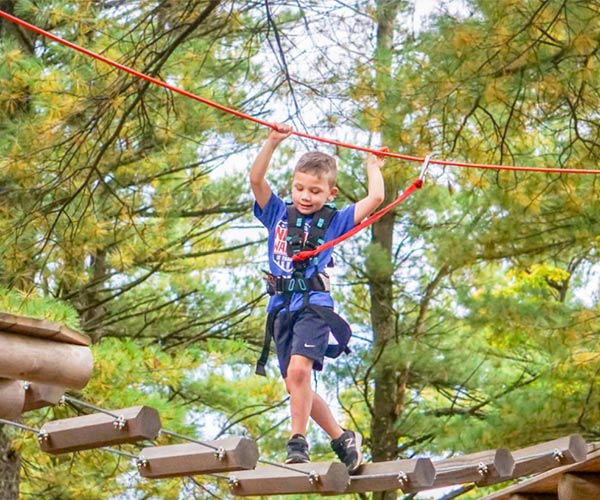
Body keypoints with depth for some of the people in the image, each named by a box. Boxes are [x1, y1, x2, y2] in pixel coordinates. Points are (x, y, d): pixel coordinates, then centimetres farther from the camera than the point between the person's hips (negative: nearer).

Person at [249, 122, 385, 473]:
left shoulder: (334, 221, 8)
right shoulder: (278, 214, 13)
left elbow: (375, 198, 2)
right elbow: (256, 179, 1)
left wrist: (374, 166, 17)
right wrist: (273, 142, -7)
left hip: (315, 304, -4)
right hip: (282, 307, 4)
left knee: (299, 369, -26)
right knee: (296, 385, 4)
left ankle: (298, 443, -21)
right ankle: (342, 438, 18)